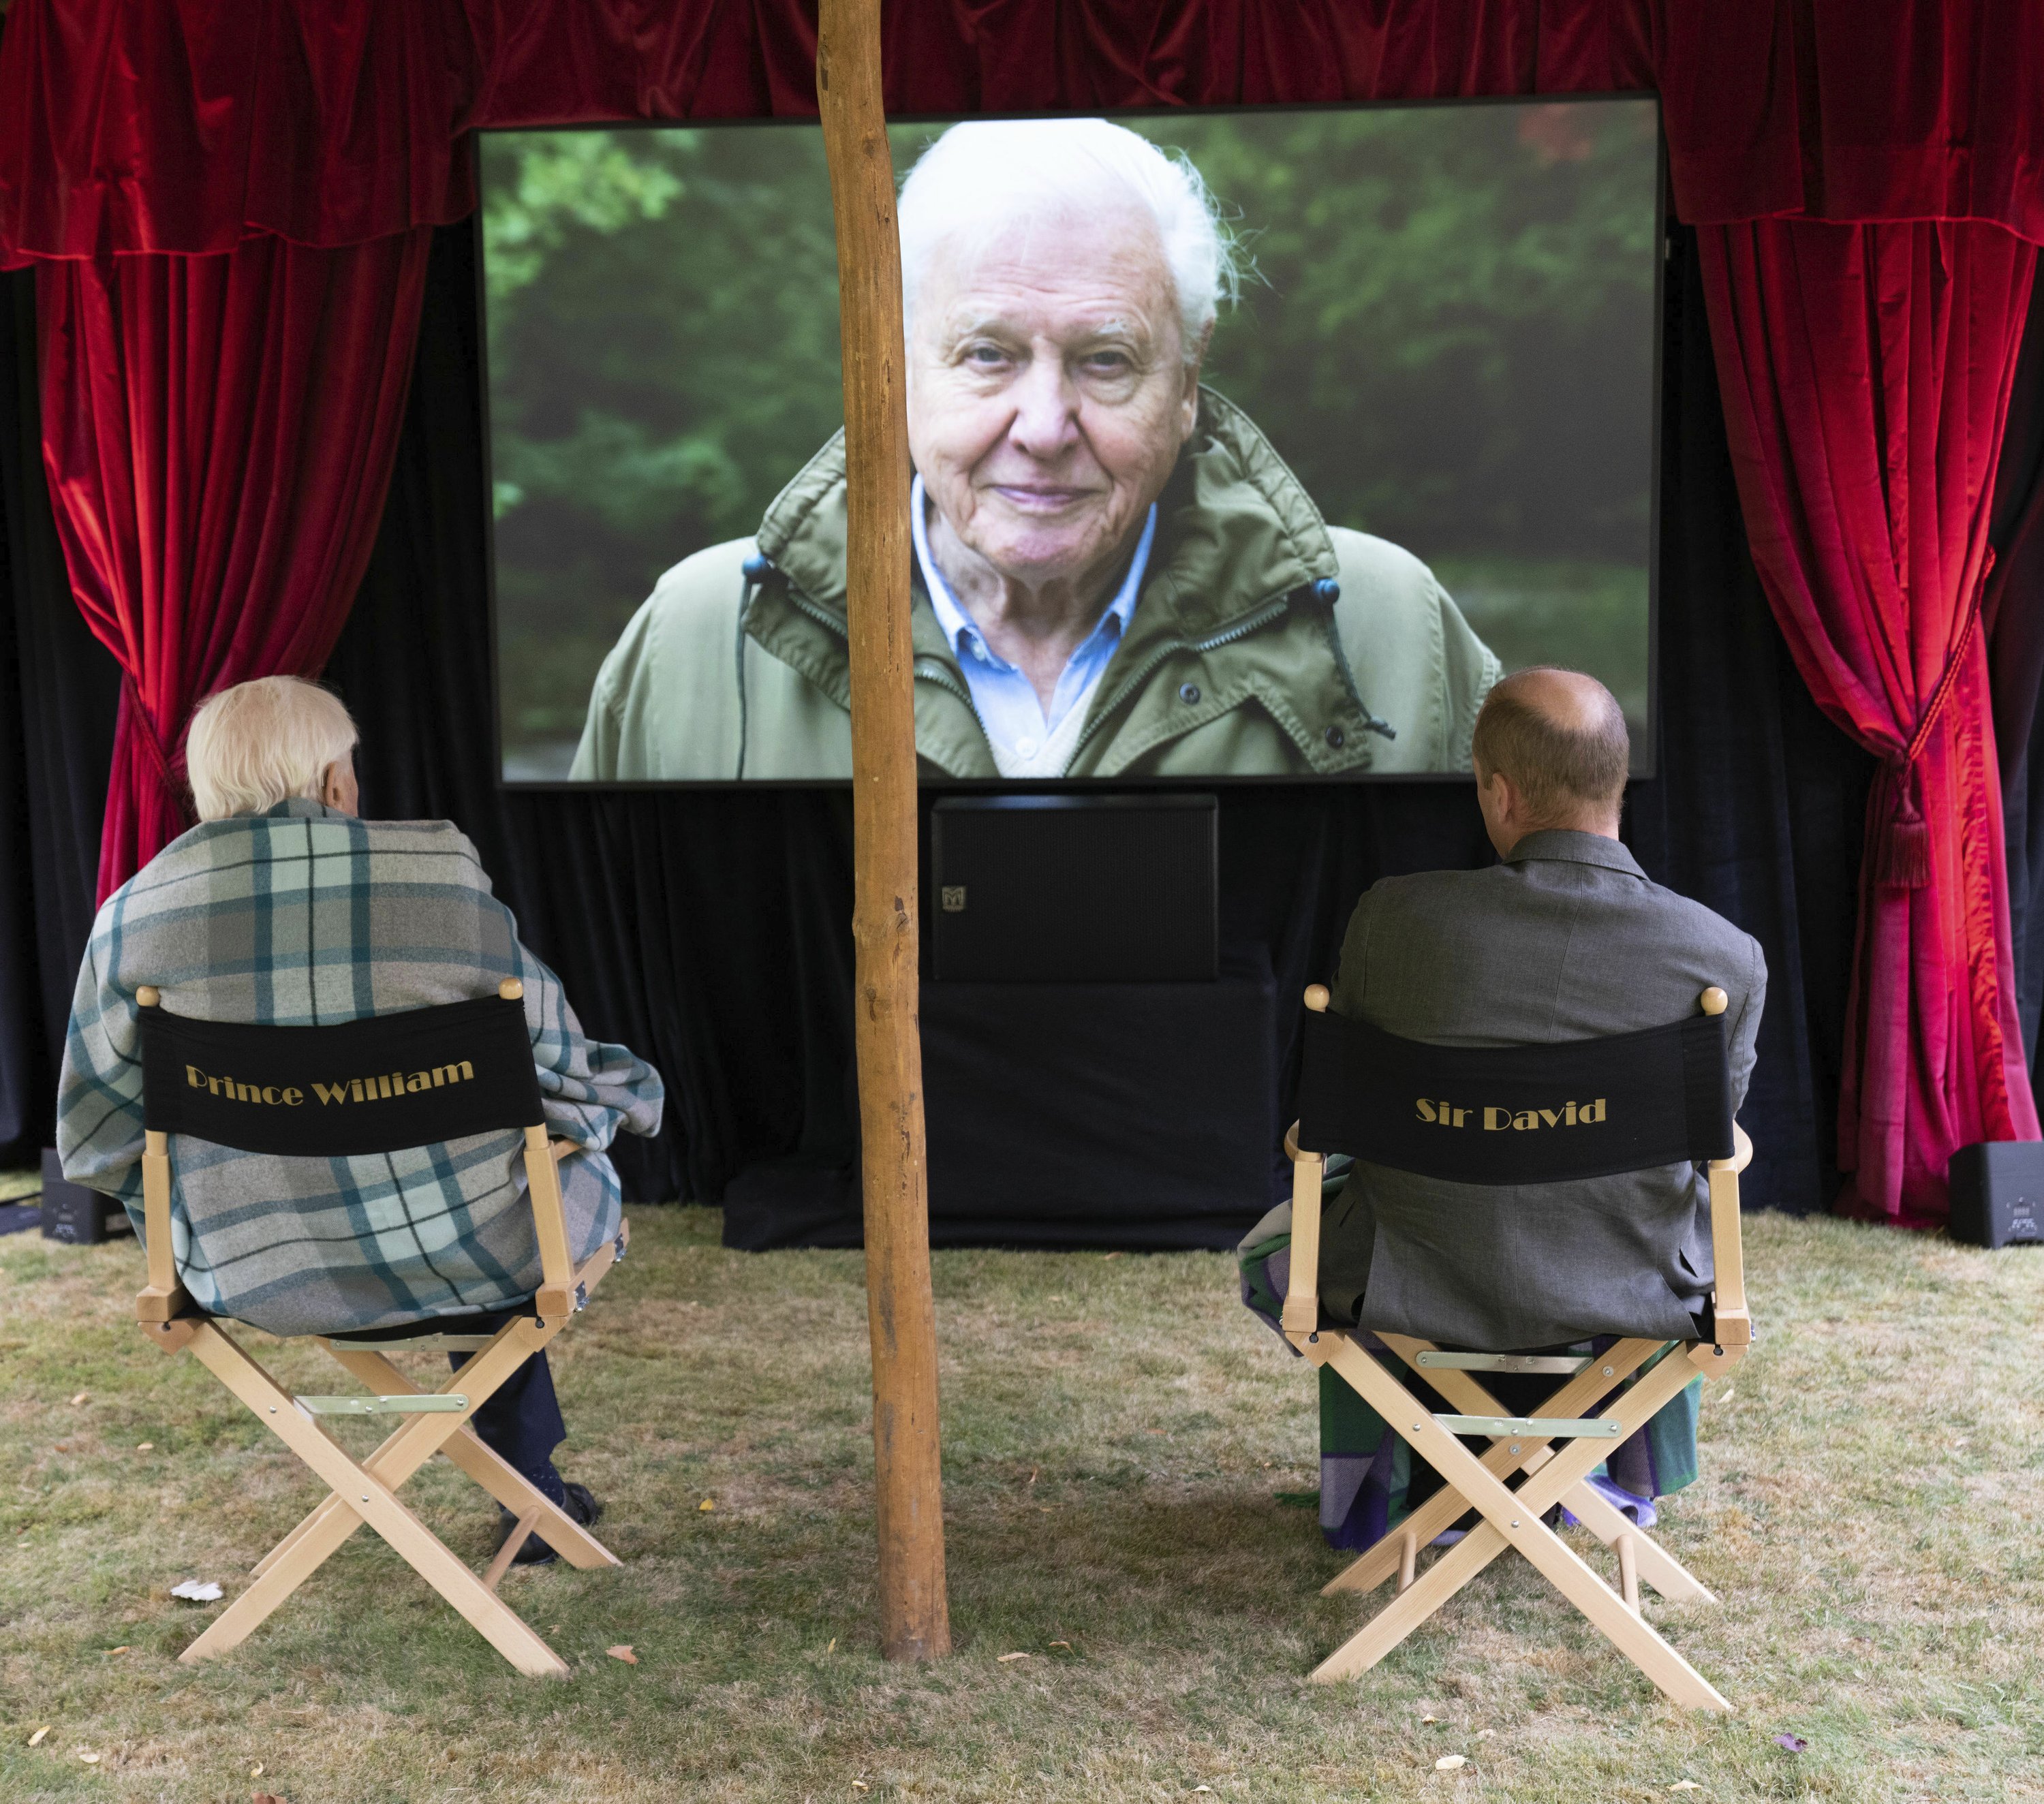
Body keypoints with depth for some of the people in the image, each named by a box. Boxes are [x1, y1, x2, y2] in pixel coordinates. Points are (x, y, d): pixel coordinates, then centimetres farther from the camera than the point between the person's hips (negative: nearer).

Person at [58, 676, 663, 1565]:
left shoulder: (135, 915, -3)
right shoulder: (440, 870, -10)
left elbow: (96, 1140, 4)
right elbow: (546, 1053, 1)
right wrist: (630, 1093, 23)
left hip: (257, 1282, 4)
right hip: (454, 1257, -4)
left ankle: (531, 1489, 44)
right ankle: (527, 1488, 38)